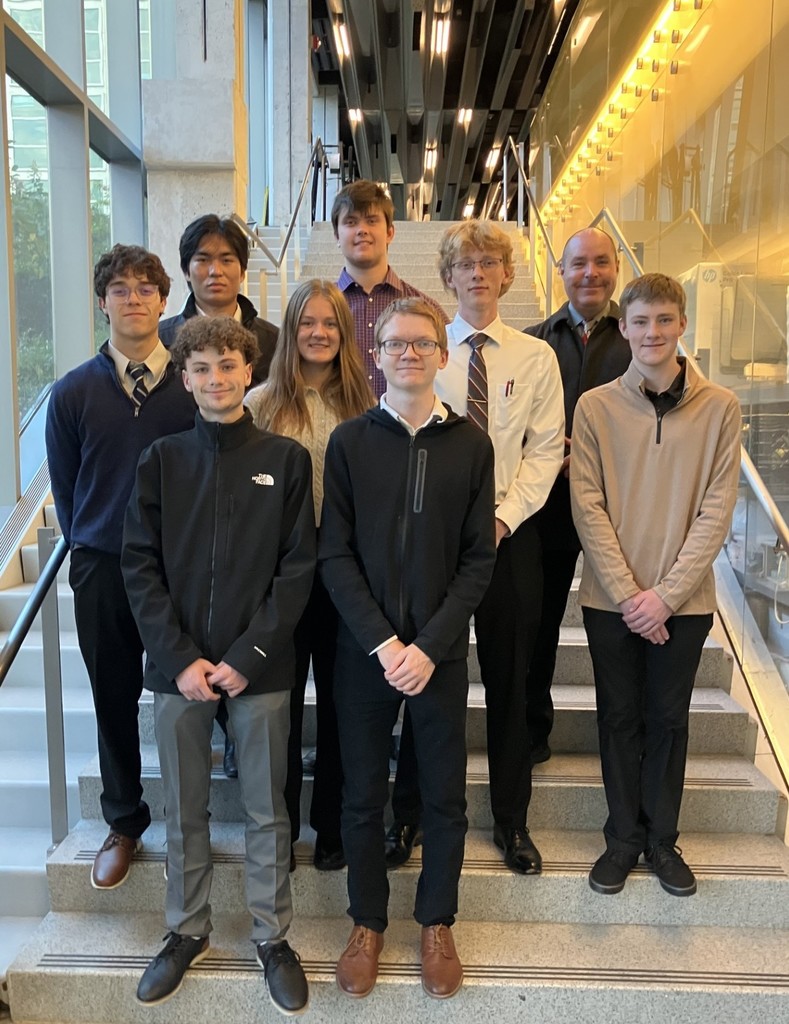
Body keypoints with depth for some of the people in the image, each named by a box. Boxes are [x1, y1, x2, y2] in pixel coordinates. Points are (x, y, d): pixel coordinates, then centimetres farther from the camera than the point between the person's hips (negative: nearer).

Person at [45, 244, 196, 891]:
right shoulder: (73, 393, 2)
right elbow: (66, 491, 8)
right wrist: (90, 551, 7)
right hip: (102, 570, 2)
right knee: (115, 699, 12)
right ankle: (125, 824, 32)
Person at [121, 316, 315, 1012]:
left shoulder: (286, 459, -2)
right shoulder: (161, 460, 2)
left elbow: (299, 566, -4)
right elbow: (140, 566, 0)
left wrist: (248, 655, -11)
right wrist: (181, 659, -9)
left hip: (259, 667, -1)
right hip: (178, 666, 2)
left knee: (267, 810, 10)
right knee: (185, 809, 15)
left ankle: (273, 937, 29)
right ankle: (188, 931, 35)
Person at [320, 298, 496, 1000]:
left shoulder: (470, 444, 0)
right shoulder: (349, 441, -1)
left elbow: (478, 558, -2)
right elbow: (334, 554, -4)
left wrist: (429, 645, -11)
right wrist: (382, 642, -13)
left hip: (441, 650, 0)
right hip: (363, 647, 0)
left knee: (445, 795, 11)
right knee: (363, 792, 11)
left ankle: (437, 923, 32)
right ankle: (368, 922, 31)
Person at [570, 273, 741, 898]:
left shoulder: (720, 407, -3)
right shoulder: (596, 406, -3)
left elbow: (716, 510, -6)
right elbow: (587, 506, -6)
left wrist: (666, 594, -12)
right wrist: (628, 592, -12)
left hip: (683, 600, 0)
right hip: (611, 598, 0)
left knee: (668, 718, 12)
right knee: (620, 717, 11)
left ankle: (662, 837, 31)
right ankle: (624, 836, 28)